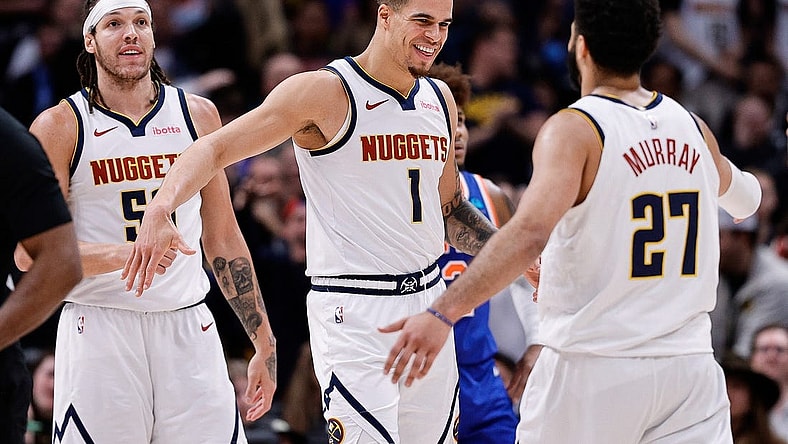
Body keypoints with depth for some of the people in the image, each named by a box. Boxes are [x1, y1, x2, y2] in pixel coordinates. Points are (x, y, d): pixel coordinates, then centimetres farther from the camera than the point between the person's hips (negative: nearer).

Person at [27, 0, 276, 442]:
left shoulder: (198, 116, 11)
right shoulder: (59, 127, 0)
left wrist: (264, 343, 14)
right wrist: (122, 255, -23)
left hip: (188, 331, 3)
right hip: (99, 331, -3)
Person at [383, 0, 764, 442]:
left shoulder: (575, 129, -10)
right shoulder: (692, 128, 8)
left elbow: (529, 234, -27)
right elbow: (745, 198, 31)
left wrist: (442, 313, -32)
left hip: (591, 370, -4)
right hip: (690, 368, 4)